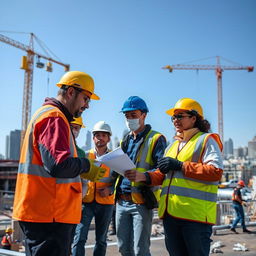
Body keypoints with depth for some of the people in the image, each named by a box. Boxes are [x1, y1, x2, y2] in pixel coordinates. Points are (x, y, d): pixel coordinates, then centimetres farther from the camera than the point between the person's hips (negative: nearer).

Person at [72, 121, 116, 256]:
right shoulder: (85, 156, 5)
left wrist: (110, 190, -12)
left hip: (105, 203, 1)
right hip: (86, 201, 0)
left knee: (101, 240, 11)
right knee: (79, 238, -8)